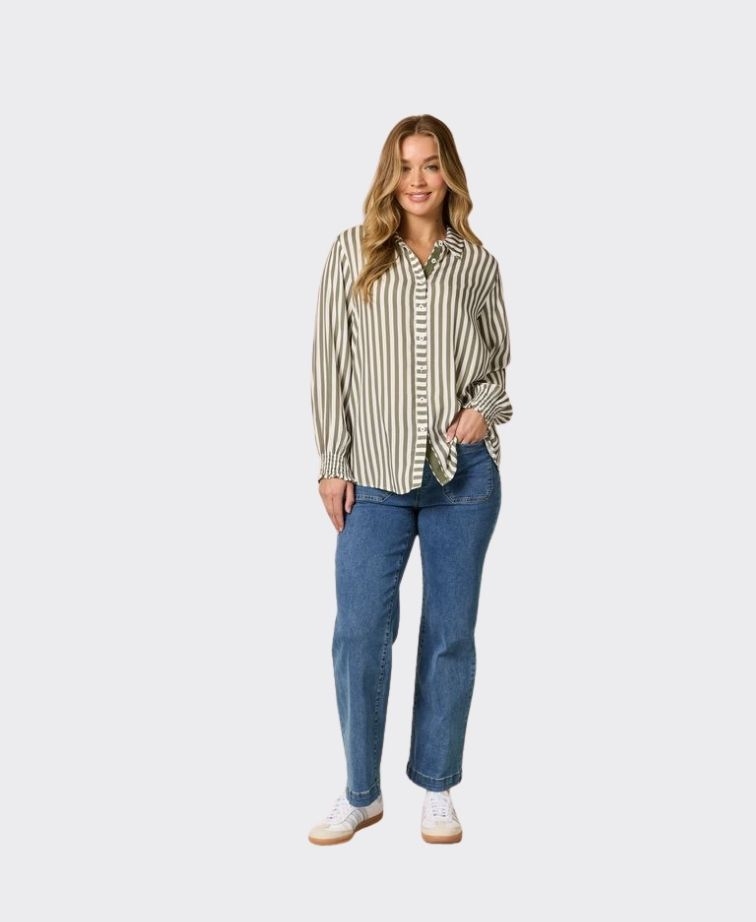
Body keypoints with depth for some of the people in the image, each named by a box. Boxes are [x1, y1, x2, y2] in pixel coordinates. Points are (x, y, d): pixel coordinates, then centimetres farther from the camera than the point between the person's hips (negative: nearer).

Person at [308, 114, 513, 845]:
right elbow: (330, 362, 1)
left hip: (464, 472, 1)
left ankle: (437, 787, 26)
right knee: (359, 634, 0)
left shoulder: (477, 263, 6)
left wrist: (485, 408, -8)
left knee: (450, 633, 9)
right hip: (375, 475, -1)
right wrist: (332, 464, -3)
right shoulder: (352, 252, 2)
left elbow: (499, 358, 14)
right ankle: (361, 792, 20)